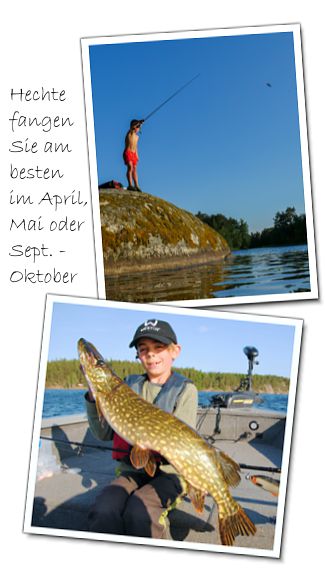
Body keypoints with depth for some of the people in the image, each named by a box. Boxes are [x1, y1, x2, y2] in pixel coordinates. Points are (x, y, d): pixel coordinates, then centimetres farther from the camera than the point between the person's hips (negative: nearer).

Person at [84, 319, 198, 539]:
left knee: (138, 514, -34)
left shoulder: (185, 389, -2)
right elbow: (104, 433, 5)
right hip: (132, 470, 4)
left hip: (169, 473, -3)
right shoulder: (130, 385, 10)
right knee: (102, 513, -27)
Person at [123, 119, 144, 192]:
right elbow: (132, 127, -28)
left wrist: (137, 155, 18)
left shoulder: (137, 136, 18)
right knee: (130, 167, -20)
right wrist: (138, 123, -42)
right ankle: (130, 185, -27)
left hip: (134, 154, 8)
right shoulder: (130, 133, -5)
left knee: (134, 169, 4)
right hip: (127, 153, -7)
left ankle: (136, 186, 2)